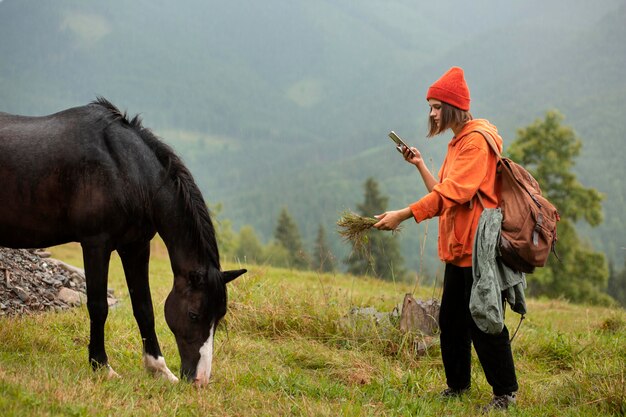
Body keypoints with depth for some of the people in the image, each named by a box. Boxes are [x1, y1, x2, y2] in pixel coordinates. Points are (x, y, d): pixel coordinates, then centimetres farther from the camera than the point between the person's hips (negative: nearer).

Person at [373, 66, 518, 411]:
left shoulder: (477, 140, -13)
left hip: (478, 246, -10)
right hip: (458, 246, 10)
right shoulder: (457, 142, 18)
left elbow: (452, 193, -24)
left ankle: (505, 391, 3)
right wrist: (420, 165, 10)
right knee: (451, 319, 11)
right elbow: (443, 195, 17)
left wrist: (403, 215, -28)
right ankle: (457, 385, 22)